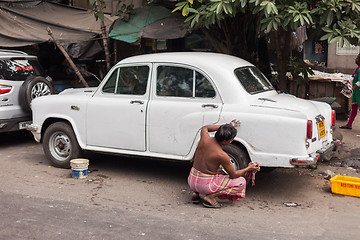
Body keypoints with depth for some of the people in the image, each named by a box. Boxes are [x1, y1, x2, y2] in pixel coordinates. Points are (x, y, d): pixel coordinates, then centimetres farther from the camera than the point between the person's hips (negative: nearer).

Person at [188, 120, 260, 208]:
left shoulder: (204, 138, -7)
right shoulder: (221, 155, -22)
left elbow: (204, 128, 20)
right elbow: (233, 175, -9)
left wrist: (228, 126, 19)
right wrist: (248, 169, 7)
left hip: (191, 181, 7)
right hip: (205, 185, -6)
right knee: (241, 182, 2)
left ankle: (196, 193, 18)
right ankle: (210, 197, -6)